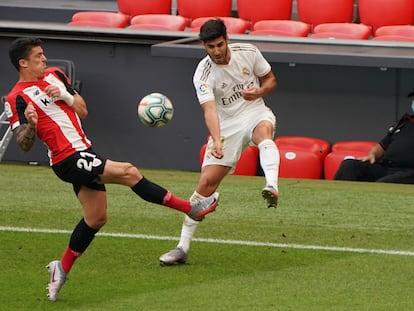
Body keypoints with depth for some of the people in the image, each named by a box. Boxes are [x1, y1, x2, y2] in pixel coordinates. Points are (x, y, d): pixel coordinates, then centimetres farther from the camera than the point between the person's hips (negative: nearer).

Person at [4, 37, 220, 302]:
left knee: (96, 218, 12)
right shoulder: (17, 98, -9)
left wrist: (66, 96, -5)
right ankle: (190, 208, -12)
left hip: (83, 151, 9)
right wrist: (30, 124, -32)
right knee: (128, 172, -17)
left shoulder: (54, 75, 13)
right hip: (68, 159, -9)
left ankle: (62, 269, 25)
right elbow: (24, 144, -12)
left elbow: (83, 111, 14)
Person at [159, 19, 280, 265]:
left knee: (264, 131, -38)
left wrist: (259, 91, -15)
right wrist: (216, 141, -45)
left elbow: (270, 80, 9)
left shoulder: (248, 52, -5)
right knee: (206, 182, -7)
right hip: (226, 124, 0)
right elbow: (209, 110, -28)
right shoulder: (203, 75, -14)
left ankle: (272, 188, -64)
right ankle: (183, 248, 1)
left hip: (255, 113, 1)